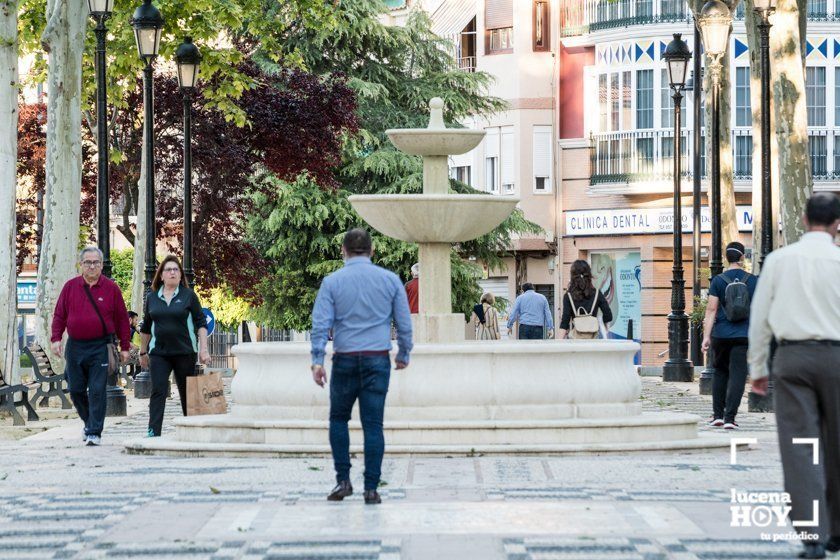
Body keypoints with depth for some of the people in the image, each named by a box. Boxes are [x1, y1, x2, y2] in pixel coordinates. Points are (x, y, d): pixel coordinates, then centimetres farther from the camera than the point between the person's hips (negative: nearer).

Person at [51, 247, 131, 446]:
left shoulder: (111, 288, 2)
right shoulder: (70, 287, 7)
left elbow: (122, 319, 4)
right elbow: (59, 315, 10)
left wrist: (125, 347, 2)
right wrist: (56, 338, -2)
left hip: (101, 347, -3)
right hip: (75, 346, 3)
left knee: (97, 391, -9)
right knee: (76, 390, 7)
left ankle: (95, 432, -6)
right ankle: (89, 422, 30)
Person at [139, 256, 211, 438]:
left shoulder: (188, 296, 1)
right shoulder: (152, 297, 8)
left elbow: (201, 323, 0)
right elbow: (146, 327, 17)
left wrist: (203, 349, -8)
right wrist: (143, 352, 18)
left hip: (184, 352, -1)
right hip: (158, 353, 1)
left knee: (187, 393, 6)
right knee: (158, 392, -10)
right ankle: (153, 432, -17)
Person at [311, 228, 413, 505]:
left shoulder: (332, 281, 0)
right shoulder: (390, 280, 4)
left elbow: (321, 323, -8)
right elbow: (404, 323, 7)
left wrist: (317, 360, -9)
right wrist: (403, 355, 20)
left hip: (345, 360, -1)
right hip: (378, 359, 1)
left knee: (339, 419, 16)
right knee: (373, 424, 2)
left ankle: (343, 480, 9)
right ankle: (371, 488, -1)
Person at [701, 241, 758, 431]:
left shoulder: (718, 280, -2)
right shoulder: (753, 281, 1)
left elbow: (711, 310, -6)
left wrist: (706, 336, -5)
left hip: (721, 335, 1)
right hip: (744, 335, -1)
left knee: (720, 372, 16)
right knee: (737, 376, -2)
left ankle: (718, 415, 15)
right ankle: (730, 418, -9)